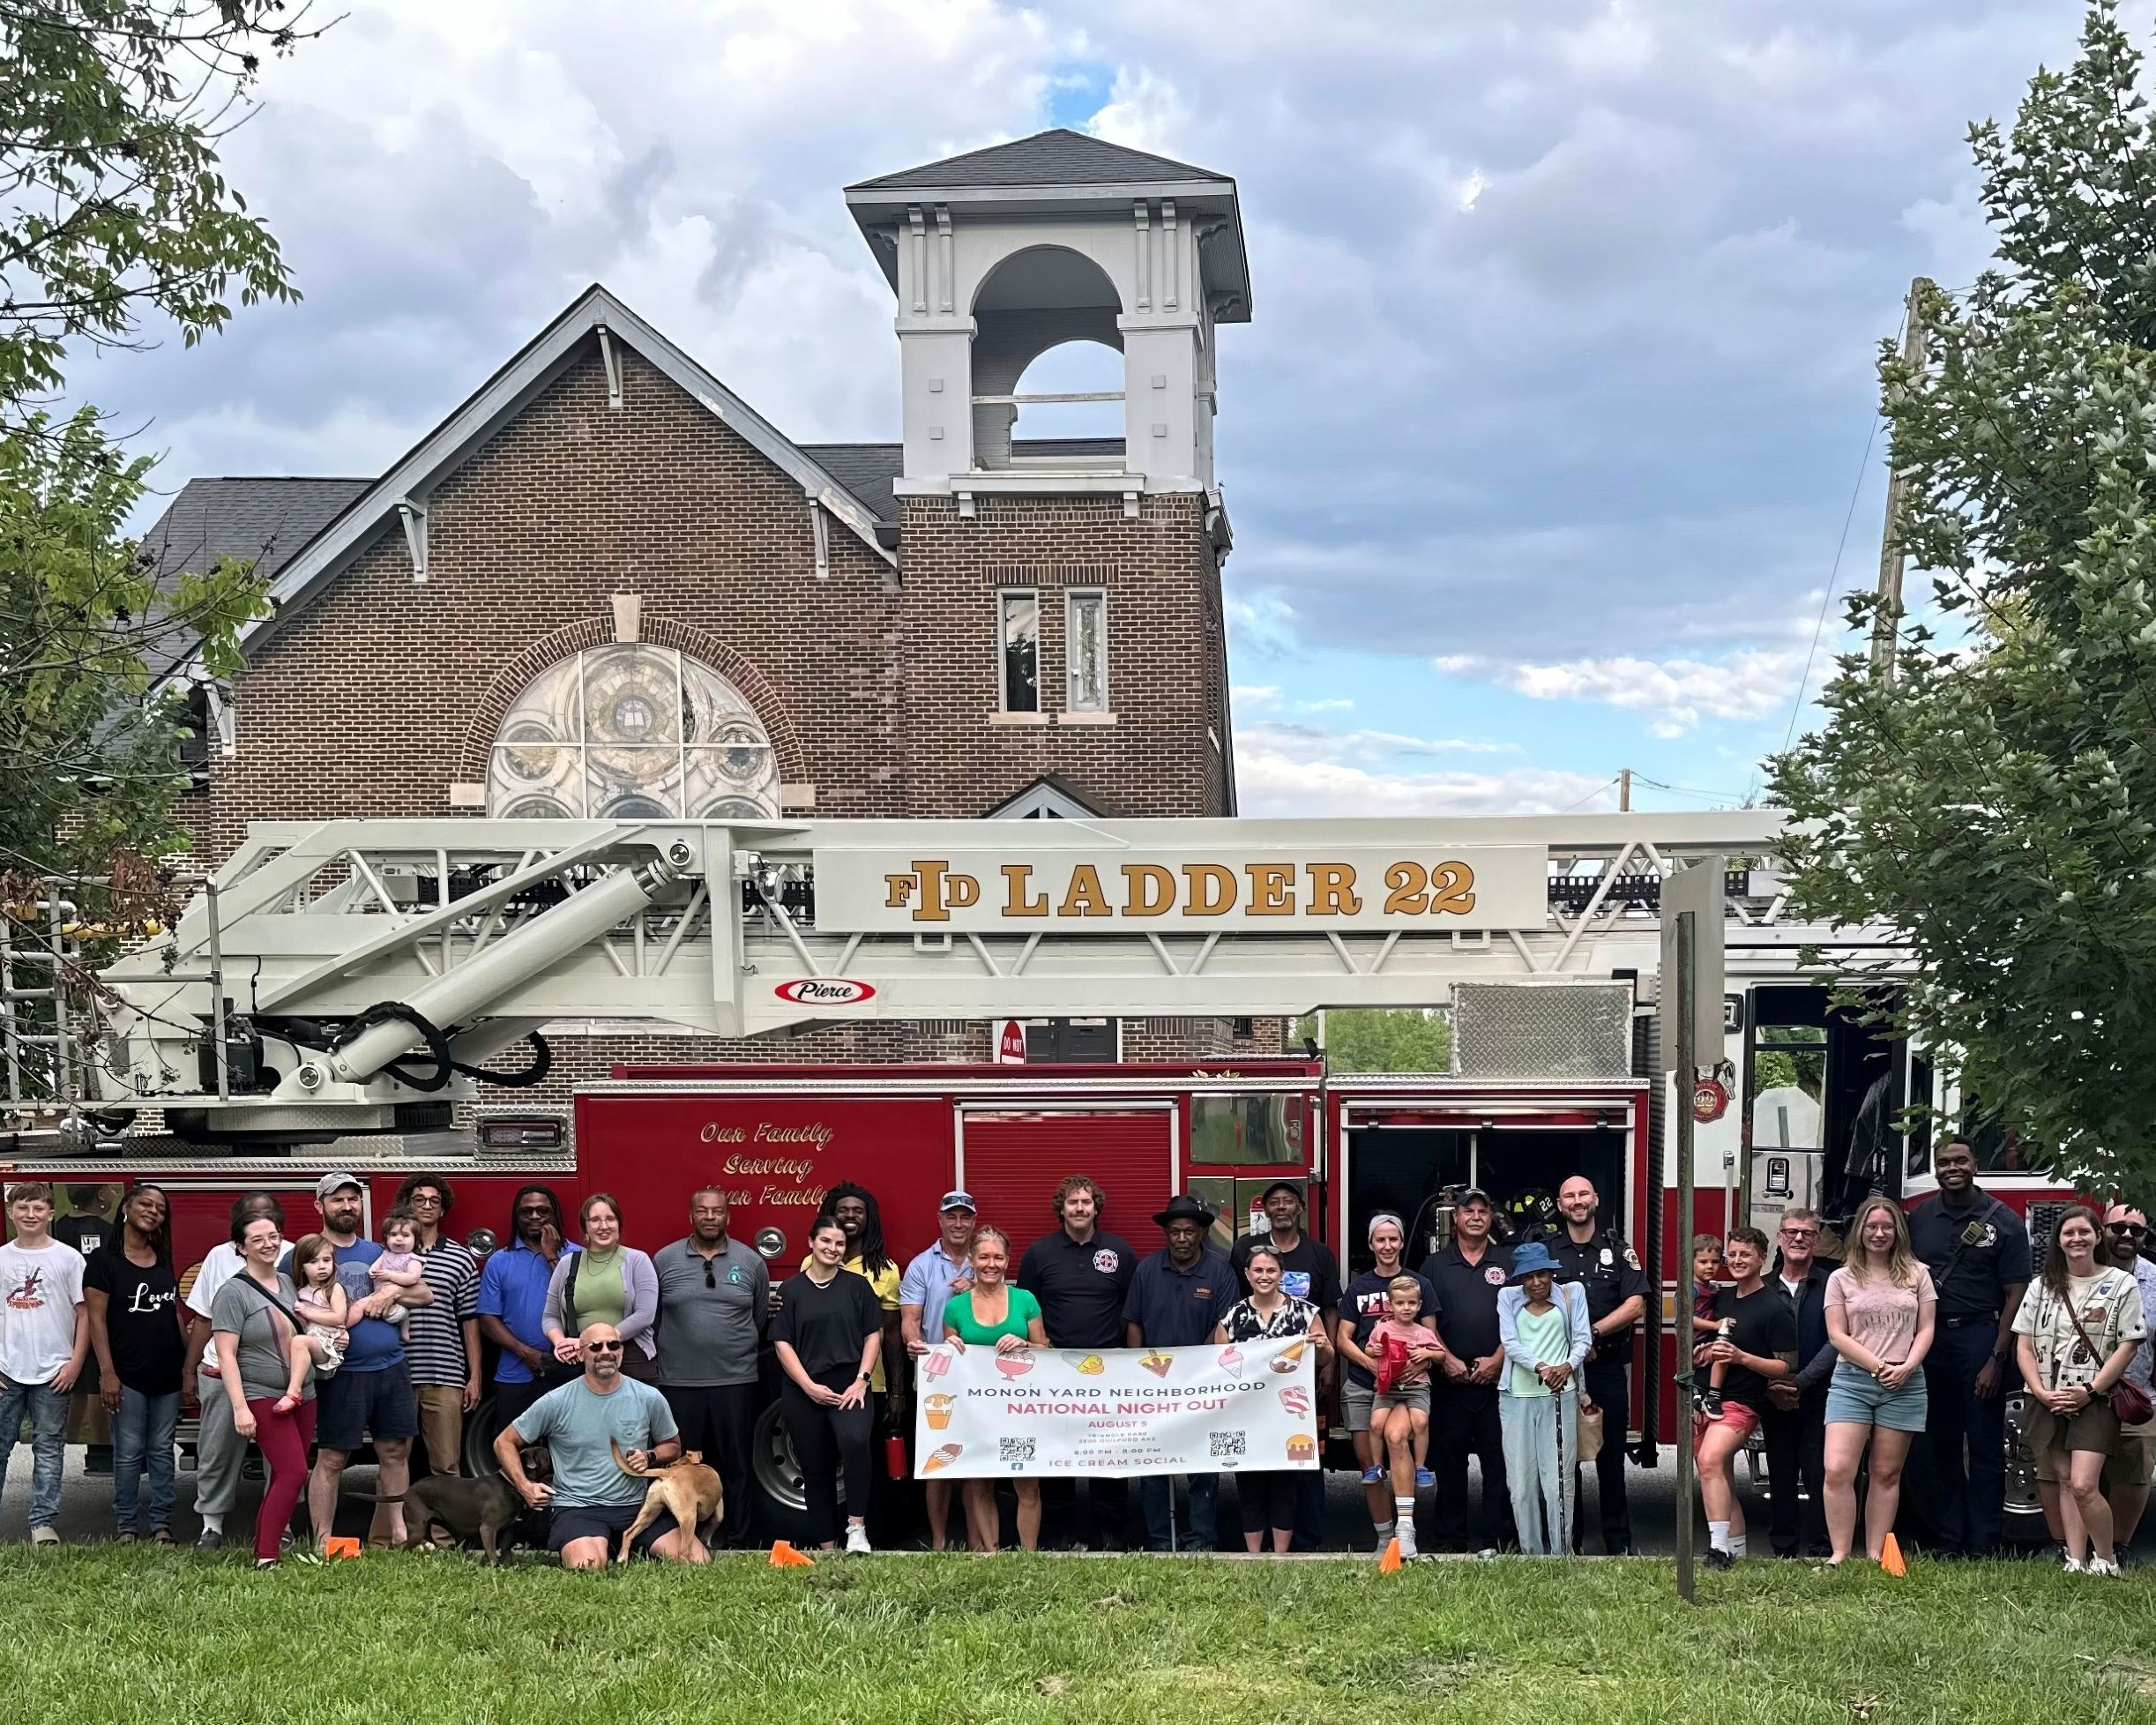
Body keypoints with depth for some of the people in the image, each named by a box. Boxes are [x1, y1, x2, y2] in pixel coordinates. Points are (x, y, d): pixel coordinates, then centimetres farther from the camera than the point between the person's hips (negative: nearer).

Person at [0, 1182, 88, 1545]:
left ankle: (43, 1522, 6)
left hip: (53, 1372, -2)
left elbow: (83, 1314, 1)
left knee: (49, 1447, 2)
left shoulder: (68, 1258, 0)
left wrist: (75, 1363, -6)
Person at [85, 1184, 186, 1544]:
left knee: (162, 1452, 8)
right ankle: (127, 1527, 7)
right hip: (128, 1376, -5)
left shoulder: (163, 1261, 13)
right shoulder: (104, 1259, -4)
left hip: (168, 1376, 5)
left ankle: (162, 1524, 12)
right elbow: (96, 1319, -9)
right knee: (129, 1454, 0)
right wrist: (107, 1372, -15)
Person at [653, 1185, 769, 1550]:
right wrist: (659, 1356, 6)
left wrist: (738, 1352, 10)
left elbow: (760, 1320, 11)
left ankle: (734, 1544, 12)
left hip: (736, 1382, 0)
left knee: (735, 1466, 4)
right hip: (678, 1383, 0)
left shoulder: (752, 1263, 4)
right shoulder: (664, 1260, 3)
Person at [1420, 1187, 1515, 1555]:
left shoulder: (1508, 1262, 10)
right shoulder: (1435, 1265, 11)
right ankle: (1449, 1540, 9)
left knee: (1498, 1460, -2)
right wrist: (1447, 1359, -7)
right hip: (1450, 1378, 0)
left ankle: (1493, 1539, 2)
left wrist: (1497, 1359, -8)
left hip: (1497, 1378, 0)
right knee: (1448, 1460, 3)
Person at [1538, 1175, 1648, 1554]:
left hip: (1608, 1365, -1)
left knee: (1611, 1456, 2)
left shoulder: (1618, 1248, 5)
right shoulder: (1545, 1250, 7)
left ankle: (1618, 1543, 10)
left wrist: (1593, 1332, -14)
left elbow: (1635, 1305, -3)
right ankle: (1568, 1541, 13)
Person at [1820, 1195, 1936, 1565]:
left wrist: (1906, 1367, -11)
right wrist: (1877, 1365, -11)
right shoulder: (1842, 1279, 6)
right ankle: (1839, 1553, -8)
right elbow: (1837, 1335, 1)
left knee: (1887, 1474, 5)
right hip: (1851, 1381, -1)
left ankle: (1875, 1555, 9)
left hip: (1904, 1385, 1)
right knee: (1838, 1470, -13)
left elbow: (1926, 1329, 6)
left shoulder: (1917, 1274, 9)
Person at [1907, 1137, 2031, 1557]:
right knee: (1942, 1446, 8)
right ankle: (1949, 1542, 15)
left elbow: (2015, 1295, -6)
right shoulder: (1919, 1218, 8)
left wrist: (1997, 1359, -12)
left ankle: (1982, 1547, 4)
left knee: (1984, 1449, -1)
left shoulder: (2004, 1221, -3)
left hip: (1979, 1339, -4)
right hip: (1930, 1340, 4)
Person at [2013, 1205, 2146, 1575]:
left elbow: (2127, 1346, -6)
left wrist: (2090, 1391, -12)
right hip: (2051, 1401, 4)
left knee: (2084, 1486, -14)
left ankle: (2106, 1560, 3)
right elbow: (2025, 1345, 6)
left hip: (2094, 1401, -4)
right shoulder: (2043, 1287, 7)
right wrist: (2041, 1392, -7)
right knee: (2065, 1482, 6)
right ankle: (2075, 1563, 10)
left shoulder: (2121, 1284, -2)